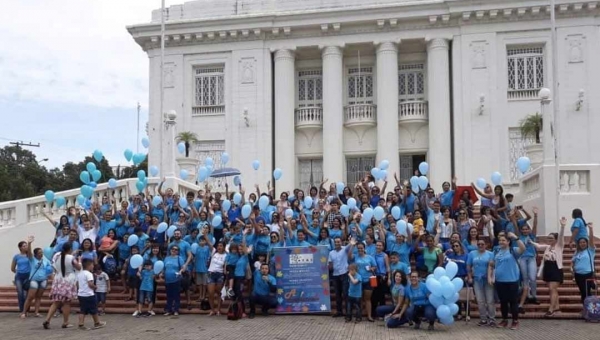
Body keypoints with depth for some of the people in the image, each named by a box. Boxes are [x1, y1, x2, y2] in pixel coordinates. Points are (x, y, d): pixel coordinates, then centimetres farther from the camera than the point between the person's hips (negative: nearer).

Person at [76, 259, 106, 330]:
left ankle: (81, 324, -2)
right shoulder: (88, 274, -15)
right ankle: (97, 323, 18)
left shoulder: (79, 274, 12)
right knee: (94, 310, 7)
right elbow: (90, 284, -23)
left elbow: (78, 283, 17)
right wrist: (95, 287, -6)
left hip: (80, 294, 8)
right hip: (89, 295, -8)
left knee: (82, 310, 7)